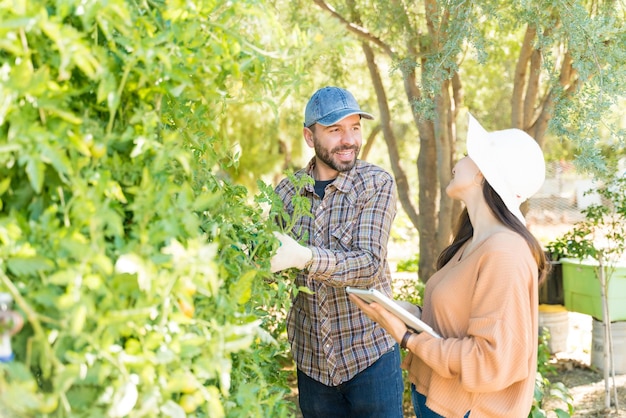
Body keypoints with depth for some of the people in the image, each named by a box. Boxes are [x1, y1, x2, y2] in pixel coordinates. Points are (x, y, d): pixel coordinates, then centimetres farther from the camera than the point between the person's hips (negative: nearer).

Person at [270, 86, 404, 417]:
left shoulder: (377, 183, -10)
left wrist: (305, 257, -35)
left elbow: (370, 263, -20)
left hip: (370, 353, -3)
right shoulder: (286, 191, -1)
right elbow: (268, 256, 6)